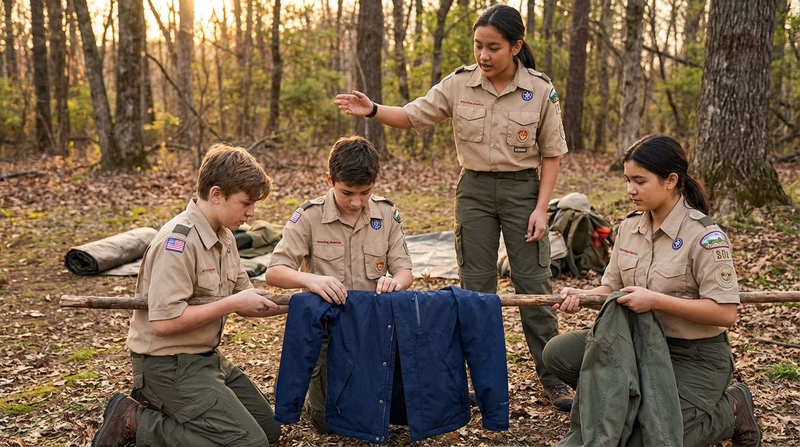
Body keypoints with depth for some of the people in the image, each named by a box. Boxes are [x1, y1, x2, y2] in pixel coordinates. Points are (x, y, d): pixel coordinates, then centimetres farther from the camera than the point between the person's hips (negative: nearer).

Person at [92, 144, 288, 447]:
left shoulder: (224, 237, 6)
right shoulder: (179, 241, -23)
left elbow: (245, 302, 11)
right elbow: (164, 322, -28)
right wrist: (232, 303, -22)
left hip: (207, 358, 10)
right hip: (168, 365, -10)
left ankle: (165, 410, 15)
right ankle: (135, 423, -5)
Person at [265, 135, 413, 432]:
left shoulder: (386, 214, -2)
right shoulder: (309, 217, -12)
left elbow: (405, 271, -1)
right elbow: (273, 273, -16)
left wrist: (396, 281, -27)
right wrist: (310, 279, -38)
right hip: (328, 328, -2)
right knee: (329, 419, -7)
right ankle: (315, 382, 26)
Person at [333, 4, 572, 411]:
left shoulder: (540, 91, -8)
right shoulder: (459, 84, -5)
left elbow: (551, 154, -2)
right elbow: (414, 116, 0)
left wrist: (541, 207, -9)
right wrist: (372, 110, -18)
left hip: (522, 189, -2)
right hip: (474, 190, 2)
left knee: (533, 283, 1)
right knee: (475, 285, 7)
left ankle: (552, 377, 14)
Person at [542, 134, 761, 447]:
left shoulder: (704, 236, -18)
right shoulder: (630, 226, 3)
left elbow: (725, 313, -21)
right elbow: (612, 288, 9)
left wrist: (656, 300, -27)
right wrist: (581, 296, -13)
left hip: (694, 357, -6)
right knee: (557, 352, -10)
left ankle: (730, 409, 7)